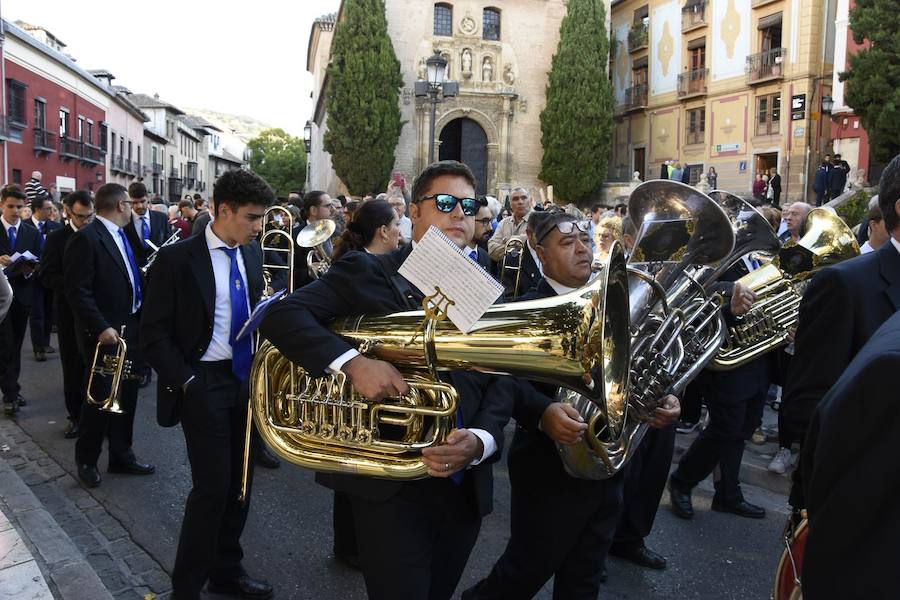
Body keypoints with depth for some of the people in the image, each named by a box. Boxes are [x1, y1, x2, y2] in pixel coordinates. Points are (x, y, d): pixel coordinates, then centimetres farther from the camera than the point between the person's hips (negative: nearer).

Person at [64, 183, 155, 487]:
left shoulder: (122, 236, 11)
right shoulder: (86, 238, -14)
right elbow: (77, 291, -18)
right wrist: (100, 327, -23)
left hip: (131, 327, 8)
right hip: (105, 332, -8)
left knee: (126, 396, 14)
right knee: (100, 397, 3)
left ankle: (121, 454, 27)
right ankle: (86, 460, 21)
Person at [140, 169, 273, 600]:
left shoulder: (252, 254, 6)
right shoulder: (177, 259, -11)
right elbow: (154, 334, -10)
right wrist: (186, 382, -17)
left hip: (247, 378, 6)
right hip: (205, 383, -6)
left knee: (240, 482, 14)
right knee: (212, 486, -6)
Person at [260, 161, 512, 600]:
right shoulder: (368, 273, -3)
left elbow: (503, 381, 4)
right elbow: (281, 315, -12)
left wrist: (481, 440, -17)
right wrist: (353, 362, -28)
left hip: (466, 488, 5)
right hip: (392, 487, -4)